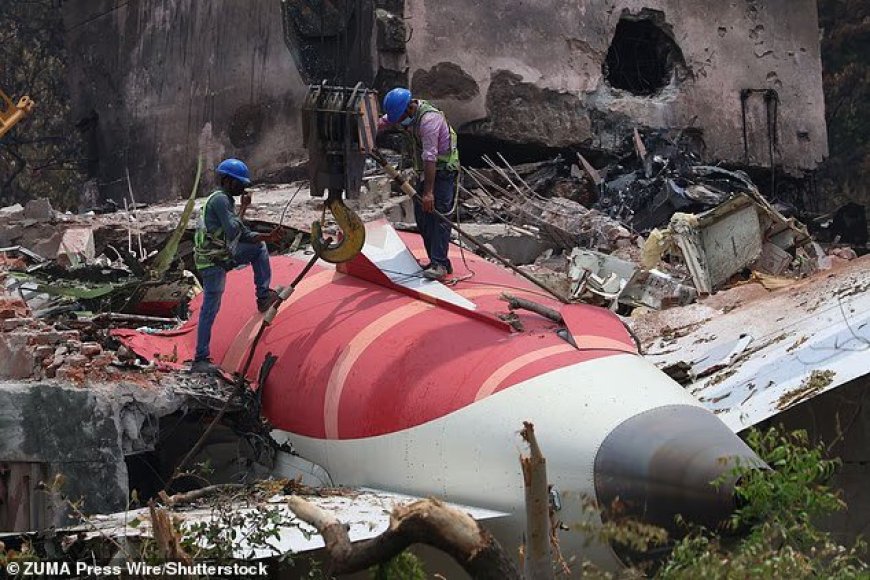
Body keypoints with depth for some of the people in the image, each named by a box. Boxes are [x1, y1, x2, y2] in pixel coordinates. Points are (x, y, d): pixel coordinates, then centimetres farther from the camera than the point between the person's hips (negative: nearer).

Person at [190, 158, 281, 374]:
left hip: (224, 255, 9)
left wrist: (268, 237, 8)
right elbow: (233, 231, -24)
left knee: (259, 247, 13)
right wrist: (243, 208, -15)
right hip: (212, 261, -9)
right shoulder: (219, 199, -15)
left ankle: (263, 297, 12)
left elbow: (244, 235, 17)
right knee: (210, 309, -6)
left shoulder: (227, 200, 15)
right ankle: (200, 360, -2)